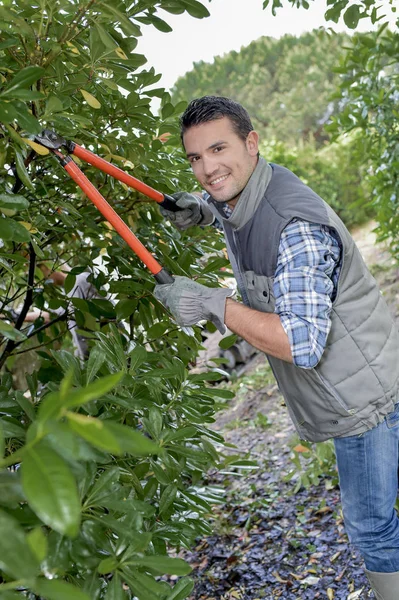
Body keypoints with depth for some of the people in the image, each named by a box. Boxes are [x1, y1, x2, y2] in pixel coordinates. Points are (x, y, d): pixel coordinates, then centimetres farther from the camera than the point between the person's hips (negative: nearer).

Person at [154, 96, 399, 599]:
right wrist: (198, 209, 5)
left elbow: (303, 343, -34)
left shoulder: (297, 228, -30)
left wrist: (215, 304, -32)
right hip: (354, 393, 9)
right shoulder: (234, 200, -1)